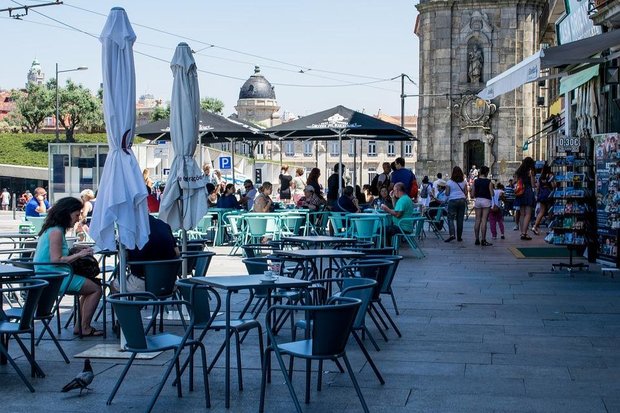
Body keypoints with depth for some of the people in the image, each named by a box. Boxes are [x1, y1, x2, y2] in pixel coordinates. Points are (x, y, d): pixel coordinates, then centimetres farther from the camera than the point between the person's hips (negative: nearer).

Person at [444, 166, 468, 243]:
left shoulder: (449, 182, -5)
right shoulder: (464, 182, 4)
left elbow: (447, 193, -5)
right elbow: (466, 192, 6)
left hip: (452, 201, -3)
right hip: (462, 200, 3)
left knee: (450, 218, -2)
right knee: (460, 219, 7)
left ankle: (452, 234, -21)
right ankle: (459, 237, 10)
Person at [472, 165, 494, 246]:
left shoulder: (475, 181, 2)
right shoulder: (489, 182, -7)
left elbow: (472, 194, 4)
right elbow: (492, 194, -7)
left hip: (477, 200, 4)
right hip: (486, 201, -4)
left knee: (478, 220, 9)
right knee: (484, 220, -4)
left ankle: (477, 239, 11)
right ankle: (483, 240, -5)